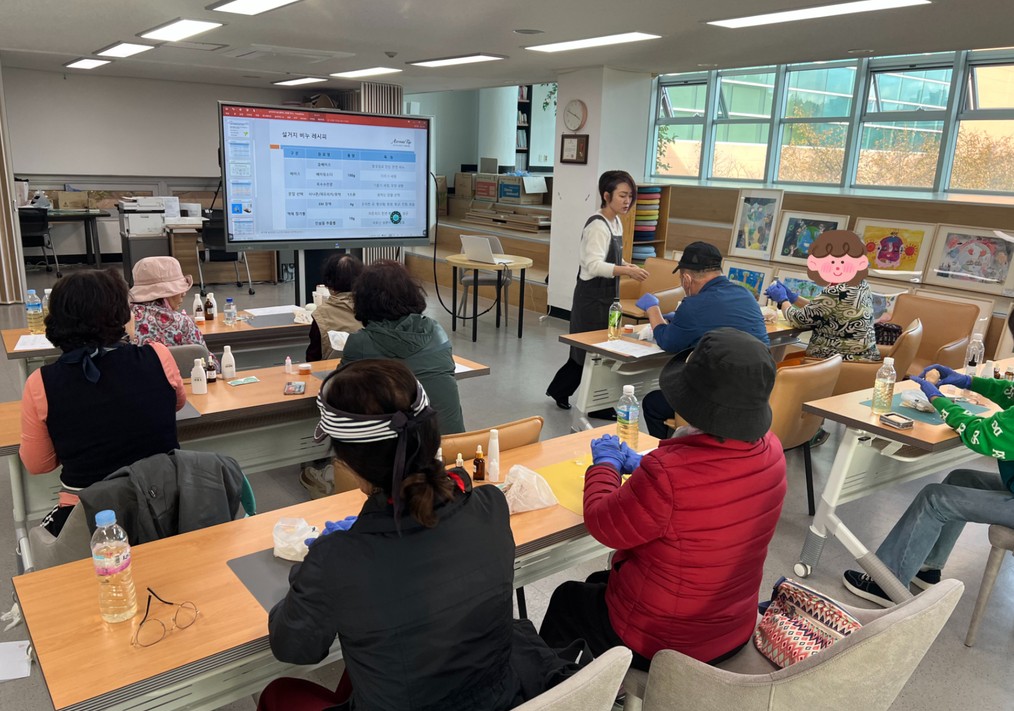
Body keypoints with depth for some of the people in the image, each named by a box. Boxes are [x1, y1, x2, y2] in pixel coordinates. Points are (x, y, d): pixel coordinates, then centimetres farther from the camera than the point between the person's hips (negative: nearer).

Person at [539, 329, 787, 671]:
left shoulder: (667, 475, -39)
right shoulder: (771, 451, -15)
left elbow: (603, 525, -20)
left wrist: (606, 463, -3)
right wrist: (642, 466, 4)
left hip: (657, 643, -6)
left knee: (567, 598, 24)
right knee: (599, 582, 30)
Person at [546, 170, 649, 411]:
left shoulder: (616, 223, 10)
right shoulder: (597, 226, -18)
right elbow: (594, 265, -28)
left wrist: (626, 266, 3)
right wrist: (626, 271, -37)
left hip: (607, 296, 9)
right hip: (592, 297, -9)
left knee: (586, 351, 15)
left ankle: (559, 391, 29)